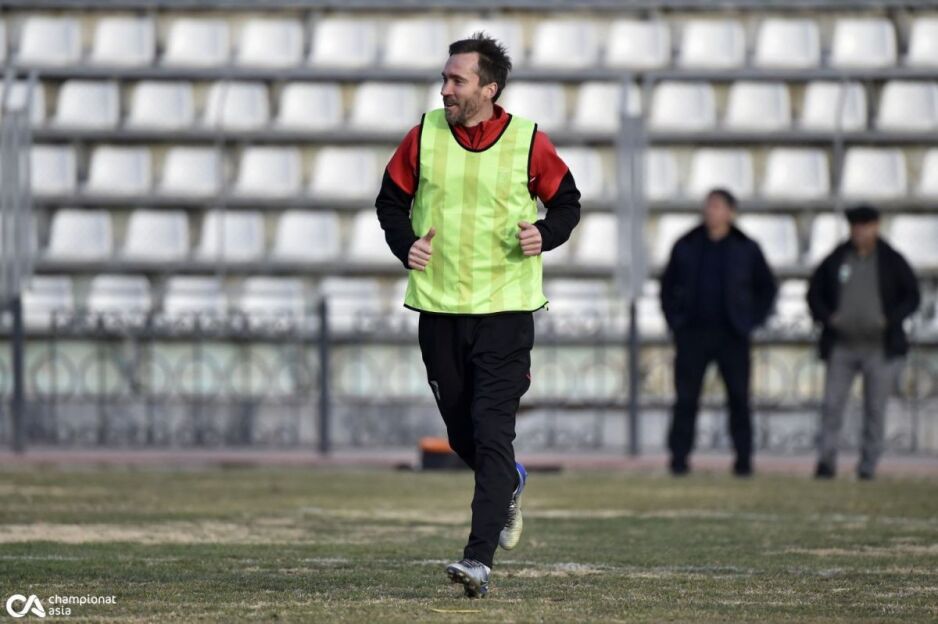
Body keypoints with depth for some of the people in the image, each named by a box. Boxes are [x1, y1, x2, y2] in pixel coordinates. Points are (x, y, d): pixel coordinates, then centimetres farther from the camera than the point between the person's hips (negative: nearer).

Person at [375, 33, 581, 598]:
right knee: (461, 433, 14)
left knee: (492, 434, -13)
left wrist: (546, 234, -12)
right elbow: (392, 198, 13)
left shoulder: (529, 142, -5)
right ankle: (510, 485, 46)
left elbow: (567, 201, 8)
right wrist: (405, 243, -5)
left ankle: (480, 559, -17)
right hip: (438, 307, 4)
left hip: (506, 309, -4)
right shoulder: (425, 136, 2)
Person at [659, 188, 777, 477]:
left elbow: (766, 288, 14)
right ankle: (679, 458, -3)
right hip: (692, 334, 1)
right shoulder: (686, 246, 8)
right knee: (686, 397, -5)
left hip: (731, 336, -1)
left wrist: (751, 320, 4)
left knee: (739, 398, -2)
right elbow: (668, 285, 18)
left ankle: (744, 460, 3)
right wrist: (674, 320, 7)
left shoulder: (747, 249, 5)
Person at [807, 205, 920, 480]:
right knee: (831, 405, -7)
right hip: (841, 345, 1)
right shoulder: (835, 260, 4)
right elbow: (815, 292, 11)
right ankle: (826, 462, -4)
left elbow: (911, 297, 5)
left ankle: (868, 468, 8)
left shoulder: (892, 262, 1)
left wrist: (890, 319, -11)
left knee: (875, 410, 2)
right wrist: (826, 317, -6)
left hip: (879, 347, -1)